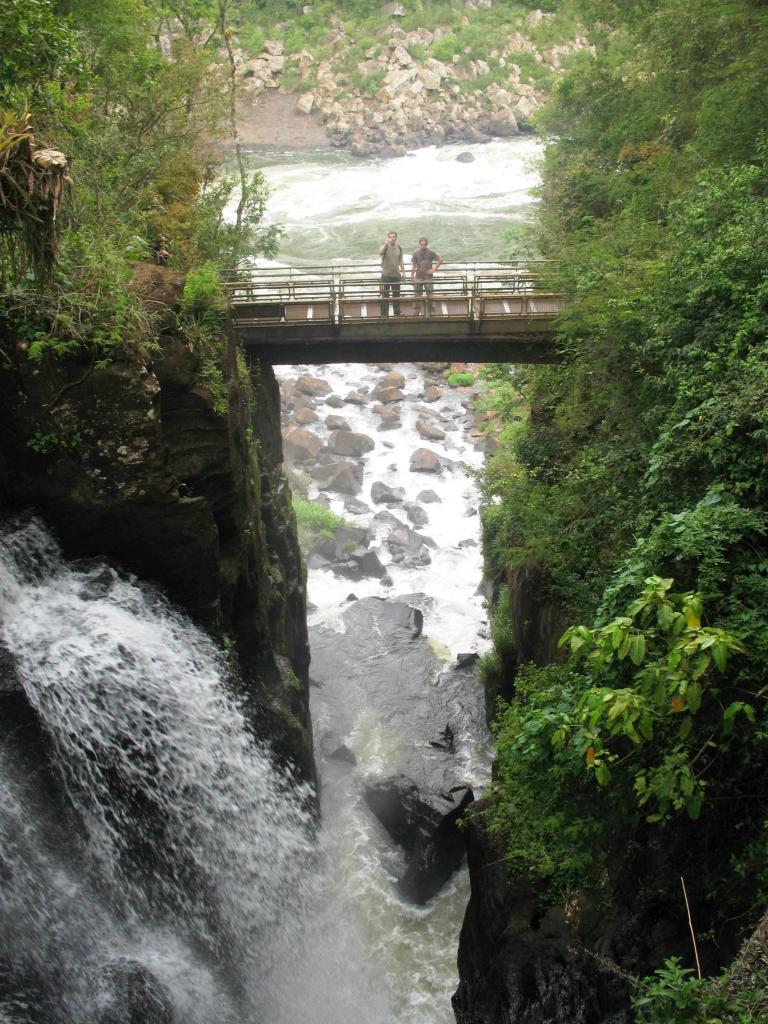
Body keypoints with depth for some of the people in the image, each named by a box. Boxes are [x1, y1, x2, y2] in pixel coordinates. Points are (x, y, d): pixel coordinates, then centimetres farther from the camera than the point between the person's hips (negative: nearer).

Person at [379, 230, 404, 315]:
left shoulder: (399, 248, 8)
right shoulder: (385, 246, -4)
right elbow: (380, 253, -27)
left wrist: (403, 272, 11)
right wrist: (386, 243, -32)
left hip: (396, 275, 4)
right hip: (386, 275, -4)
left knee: (396, 294, 10)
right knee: (385, 294, -2)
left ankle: (397, 312, 18)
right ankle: (384, 313, 1)